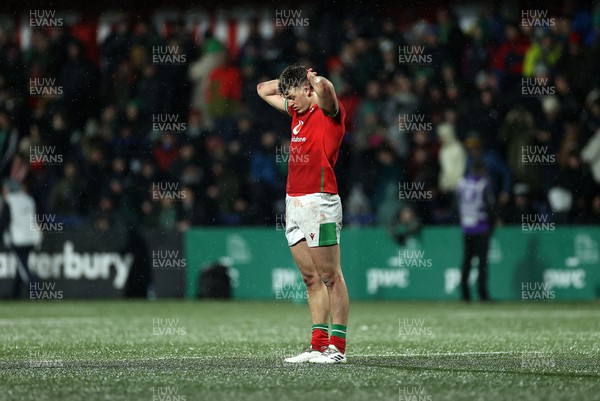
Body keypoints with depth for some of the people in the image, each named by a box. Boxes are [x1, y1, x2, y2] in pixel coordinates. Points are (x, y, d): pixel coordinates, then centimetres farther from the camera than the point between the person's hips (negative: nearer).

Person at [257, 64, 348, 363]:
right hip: (294, 202, 8)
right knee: (311, 279, 8)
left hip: (318, 201, -8)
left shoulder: (329, 111, -7)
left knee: (330, 277, -6)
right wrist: (288, 80, 18)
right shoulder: (298, 112, 17)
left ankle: (337, 347, -6)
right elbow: (264, 90, 30)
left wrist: (315, 80, -12)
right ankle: (318, 346, 8)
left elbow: (324, 88, -31)